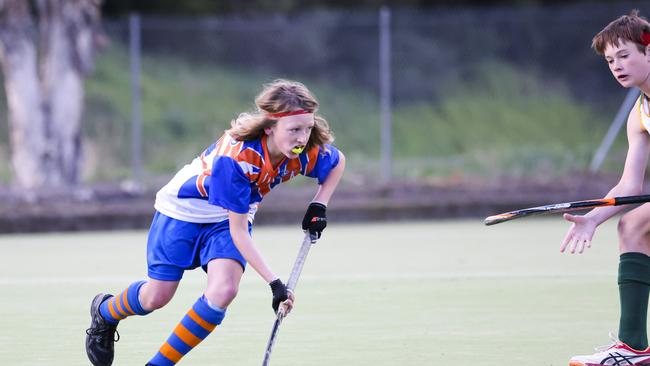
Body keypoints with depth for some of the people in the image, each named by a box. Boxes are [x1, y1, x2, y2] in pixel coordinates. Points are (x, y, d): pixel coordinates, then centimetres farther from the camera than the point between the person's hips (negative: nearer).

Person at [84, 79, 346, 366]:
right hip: (183, 209, -4)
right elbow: (238, 232, -34)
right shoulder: (237, 156, -40)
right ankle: (104, 312, 39)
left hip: (231, 217, 4)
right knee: (157, 297, 2)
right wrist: (273, 282, -37)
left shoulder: (307, 153, -24)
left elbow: (338, 161, 3)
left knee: (223, 291, -21)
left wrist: (318, 206, -10)